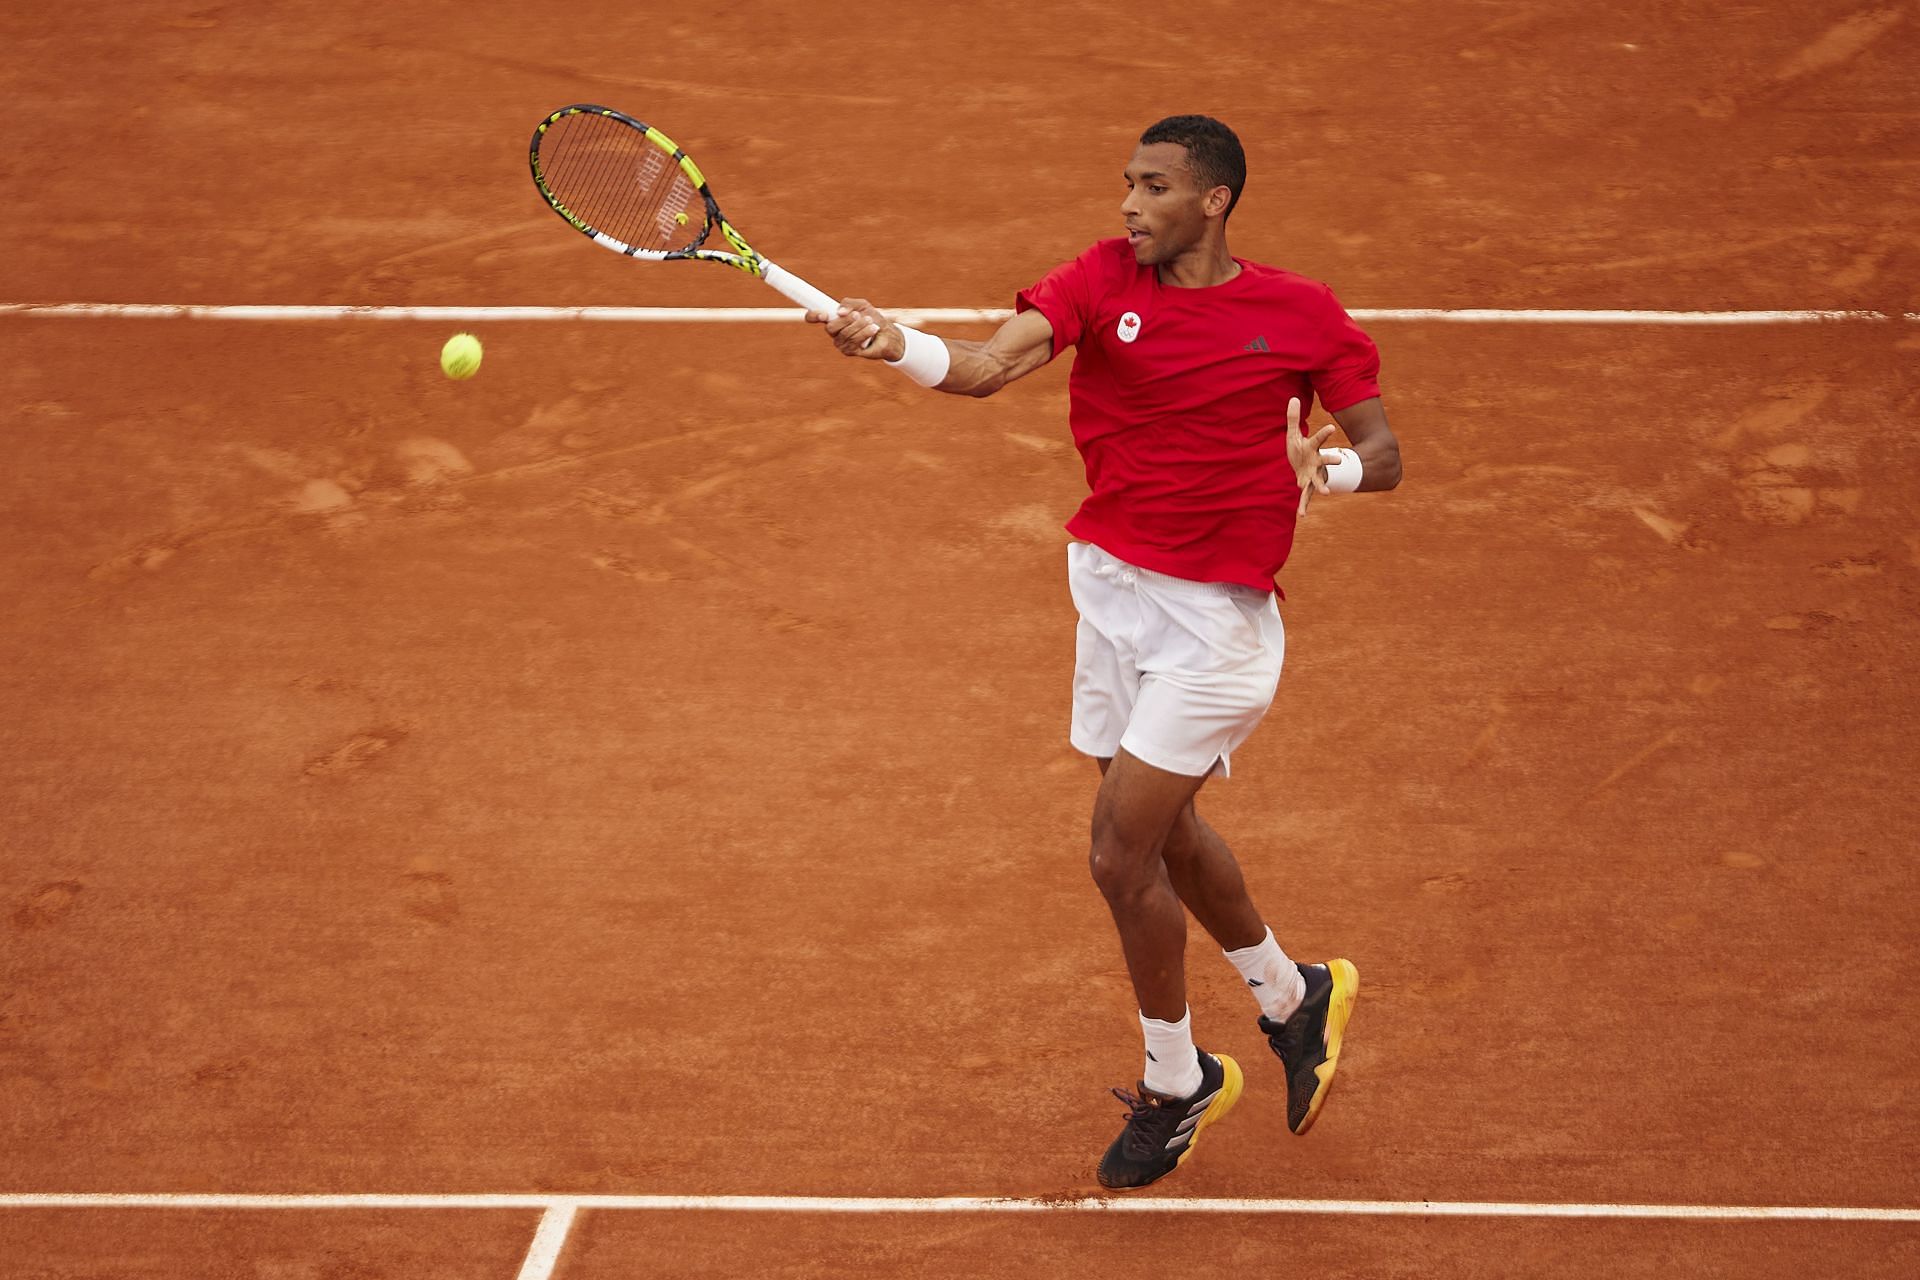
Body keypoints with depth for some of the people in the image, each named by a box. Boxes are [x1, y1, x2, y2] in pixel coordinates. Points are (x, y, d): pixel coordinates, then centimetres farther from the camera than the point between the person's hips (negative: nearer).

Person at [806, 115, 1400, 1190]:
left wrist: (1330, 465, -25)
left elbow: (1385, 452, -2)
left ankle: (1175, 1084, 14)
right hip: (1111, 586, 5)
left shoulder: (1303, 315, -8)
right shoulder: (1104, 279, -2)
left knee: (1122, 853, -8)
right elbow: (987, 367, -17)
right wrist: (893, 343, -37)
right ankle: (1293, 997, 46)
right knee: (1168, 834, 20)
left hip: (1214, 616, -5)